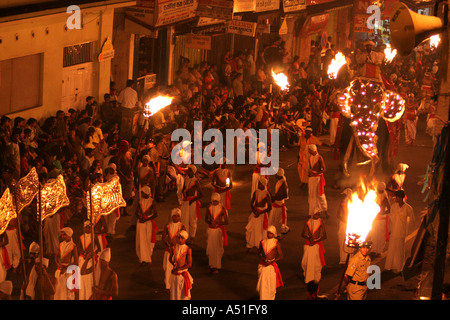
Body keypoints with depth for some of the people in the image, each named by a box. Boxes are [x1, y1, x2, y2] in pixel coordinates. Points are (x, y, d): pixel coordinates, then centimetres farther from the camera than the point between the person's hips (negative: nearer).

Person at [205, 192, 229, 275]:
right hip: (210, 229, 4)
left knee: (217, 249, -3)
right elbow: (206, 219, 12)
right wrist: (210, 222, -11)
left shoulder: (222, 208, -8)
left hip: (219, 229, -4)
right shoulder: (209, 208, 2)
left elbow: (226, 222, -8)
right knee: (210, 248, 5)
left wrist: (216, 222, -21)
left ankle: (216, 268, 2)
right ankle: (212, 265, 21)